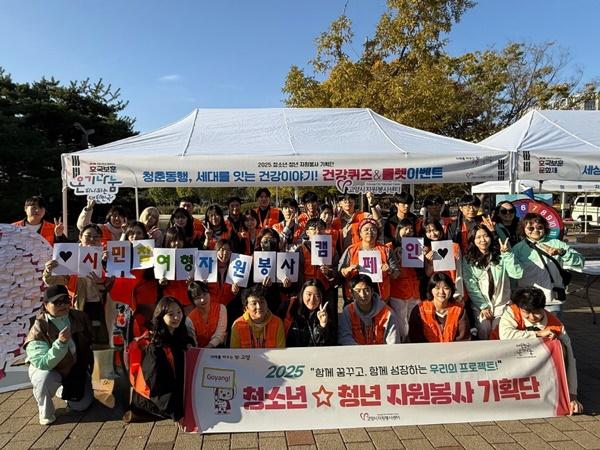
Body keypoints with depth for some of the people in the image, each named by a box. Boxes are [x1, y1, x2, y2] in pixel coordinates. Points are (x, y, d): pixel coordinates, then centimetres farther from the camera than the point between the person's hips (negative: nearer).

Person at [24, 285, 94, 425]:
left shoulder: (80, 317, -13)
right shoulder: (38, 330, -26)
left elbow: (89, 342, 4)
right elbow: (41, 363, -35)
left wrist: (89, 365, 7)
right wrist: (60, 343, -47)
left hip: (77, 370, 4)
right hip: (47, 370, -3)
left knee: (81, 405, 0)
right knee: (43, 379, -37)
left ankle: (62, 390, 34)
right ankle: (45, 414, -6)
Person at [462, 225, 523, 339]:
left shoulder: (501, 256, 4)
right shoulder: (468, 260, 1)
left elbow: (517, 274, -10)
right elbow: (471, 287, -4)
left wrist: (507, 254, -16)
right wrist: (483, 306, -10)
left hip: (502, 304, 1)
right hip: (480, 305, -1)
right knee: (484, 330, -23)